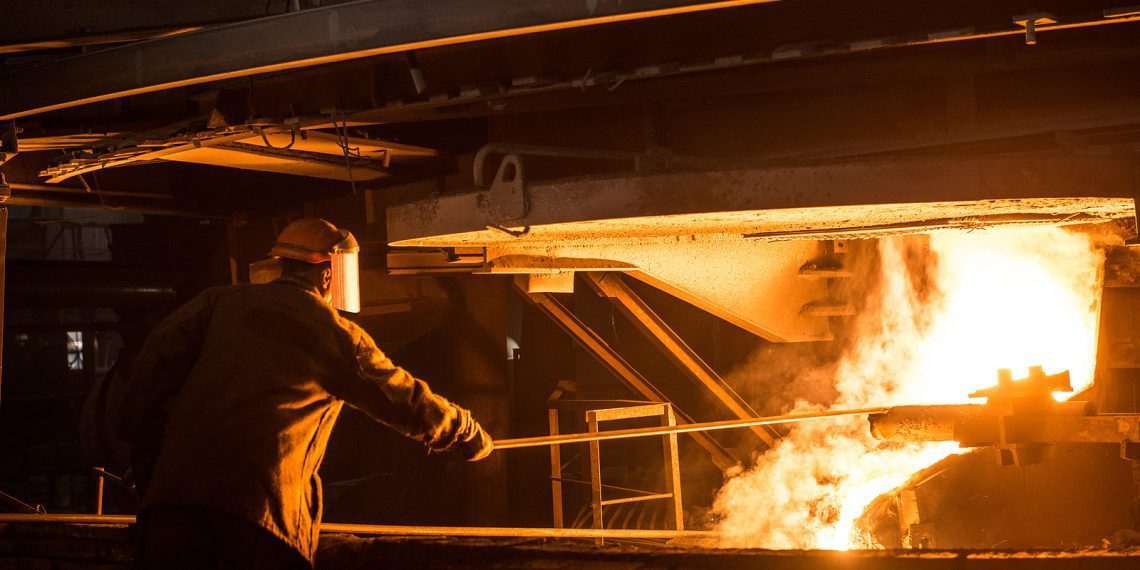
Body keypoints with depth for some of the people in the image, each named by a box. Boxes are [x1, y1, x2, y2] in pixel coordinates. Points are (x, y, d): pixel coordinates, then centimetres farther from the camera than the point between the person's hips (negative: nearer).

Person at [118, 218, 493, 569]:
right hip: (266, 506, -3)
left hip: (177, 493, 3)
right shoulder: (333, 332, 9)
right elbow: (404, 398, 15)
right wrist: (470, 435, 30)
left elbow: (155, 362, 7)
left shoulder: (220, 302, 16)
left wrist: (142, 449, 14)